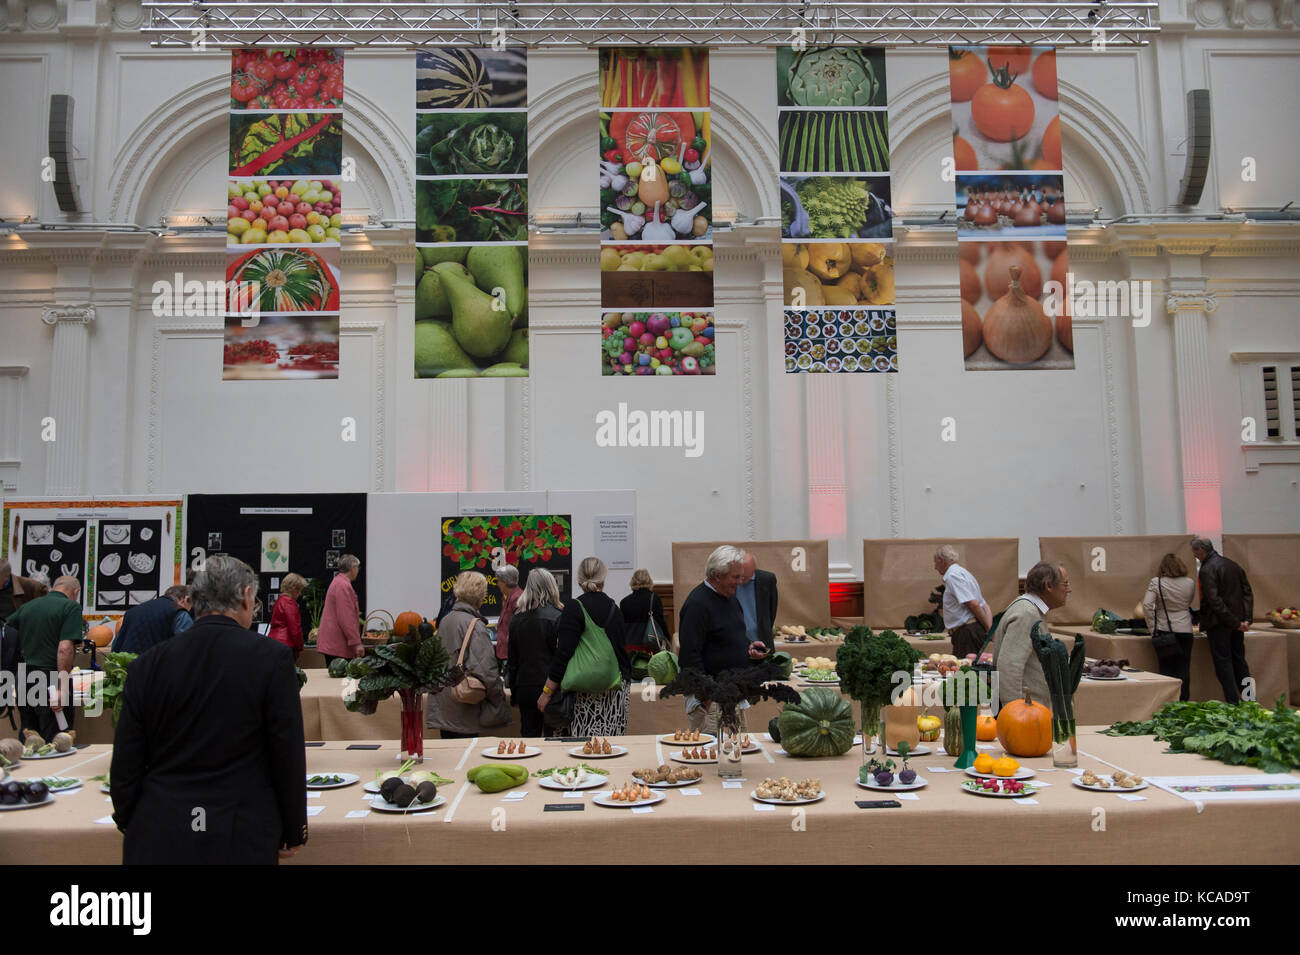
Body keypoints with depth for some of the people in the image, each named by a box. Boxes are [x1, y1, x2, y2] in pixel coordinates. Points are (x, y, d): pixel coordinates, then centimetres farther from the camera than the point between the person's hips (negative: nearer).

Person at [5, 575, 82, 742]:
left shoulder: (26, 607, 14)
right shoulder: (71, 607, -6)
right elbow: (65, 648, -17)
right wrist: (62, 689, -19)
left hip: (24, 682, 6)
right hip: (50, 682, -6)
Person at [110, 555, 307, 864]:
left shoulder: (148, 664, -2)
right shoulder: (272, 657, -11)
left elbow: (125, 762, 4)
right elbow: (288, 755, -7)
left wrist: (129, 824, 19)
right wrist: (293, 832, 4)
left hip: (158, 841, 3)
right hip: (240, 839, -3)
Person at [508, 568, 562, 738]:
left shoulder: (517, 619, 5)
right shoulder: (556, 617, -12)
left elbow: (512, 660, 11)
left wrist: (514, 692, 18)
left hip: (524, 687, 5)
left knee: (528, 735, 11)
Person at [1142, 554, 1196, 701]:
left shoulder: (1156, 583, -6)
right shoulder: (1190, 583, 1)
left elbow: (1147, 605, -13)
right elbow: (1188, 604, 14)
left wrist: (1152, 628, -6)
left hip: (1164, 630, -1)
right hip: (1185, 631, 1)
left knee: (1166, 669, 4)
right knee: (1183, 669, 7)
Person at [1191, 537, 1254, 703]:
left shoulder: (1207, 570, -15)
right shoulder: (1232, 565, 10)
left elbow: (1214, 601, -21)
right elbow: (1248, 592, 10)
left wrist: (1235, 622, -15)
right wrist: (1246, 619, 4)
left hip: (1219, 623, -8)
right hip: (1237, 620, 8)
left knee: (1223, 663, -2)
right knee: (1239, 661, 15)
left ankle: (1233, 703, -2)